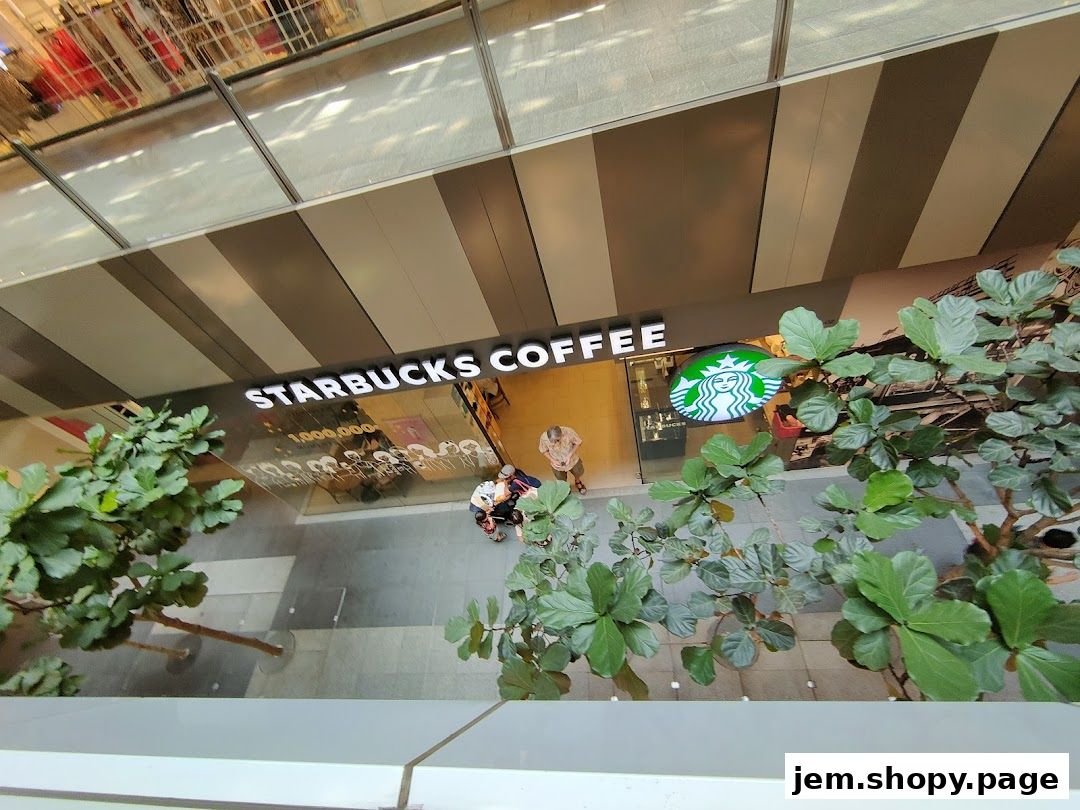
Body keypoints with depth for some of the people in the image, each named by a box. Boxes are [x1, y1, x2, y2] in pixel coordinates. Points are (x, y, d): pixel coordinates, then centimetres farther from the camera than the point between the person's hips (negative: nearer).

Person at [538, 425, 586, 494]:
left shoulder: (569, 432, -37)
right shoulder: (544, 438, -34)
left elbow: (578, 443, -17)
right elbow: (543, 451, -13)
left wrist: (569, 455, -28)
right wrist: (552, 460, -27)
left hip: (572, 460, 0)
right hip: (557, 464, 0)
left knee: (579, 473, 27)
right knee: (562, 482, 24)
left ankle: (577, 482, 63)